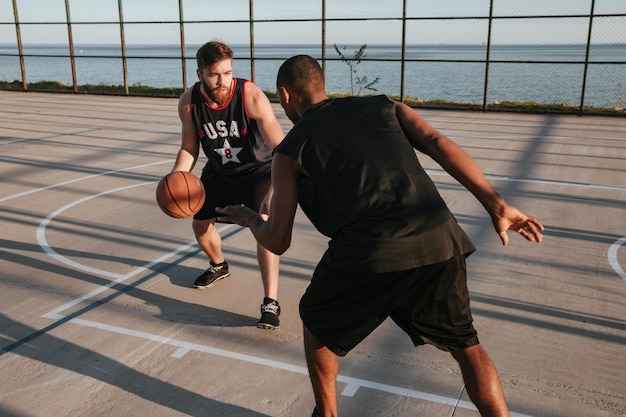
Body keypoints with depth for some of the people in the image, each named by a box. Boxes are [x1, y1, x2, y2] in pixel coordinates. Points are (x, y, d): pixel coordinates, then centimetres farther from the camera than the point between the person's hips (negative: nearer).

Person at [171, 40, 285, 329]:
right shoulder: (188, 103, -19)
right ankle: (219, 266, 50)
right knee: (200, 224, 17)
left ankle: (271, 303, -14)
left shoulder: (251, 96, -33)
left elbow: (280, 147, -38)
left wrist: (274, 191, -53)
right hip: (218, 173, 5)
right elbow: (189, 148, -4)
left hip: (257, 171, -5)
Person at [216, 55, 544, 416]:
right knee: (466, 346, 25)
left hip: (369, 255, -2)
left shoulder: (289, 151, 16)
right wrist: (496, 205, 1)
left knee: (318, 323, 28)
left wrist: (249, 218, 39)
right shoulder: (385, 107, 24)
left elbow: (277, 242, 16)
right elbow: (437, 144, 6)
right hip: (438, 239, 3)